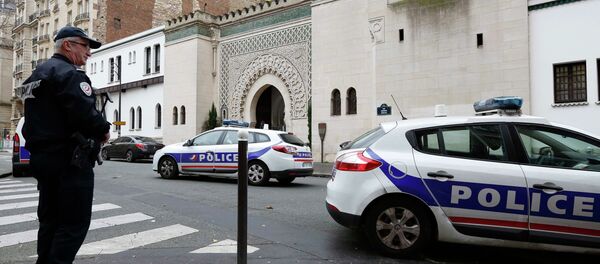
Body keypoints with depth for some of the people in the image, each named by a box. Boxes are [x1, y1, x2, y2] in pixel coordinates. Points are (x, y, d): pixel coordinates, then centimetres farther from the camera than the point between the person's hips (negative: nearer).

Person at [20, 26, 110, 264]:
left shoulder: (37, 74, 20)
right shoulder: (68, 73, -12)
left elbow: (42, 117, 20)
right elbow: (85, 113, -26)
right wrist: (104, 130, -7)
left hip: (42, 156, 10)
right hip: (69, 160, -10)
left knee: (50, 220, 16)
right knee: (75, 223, -4)